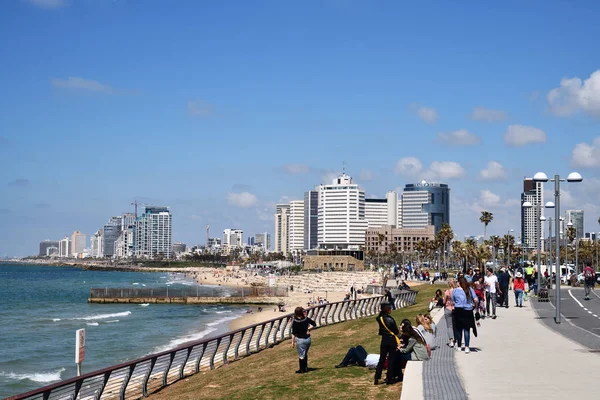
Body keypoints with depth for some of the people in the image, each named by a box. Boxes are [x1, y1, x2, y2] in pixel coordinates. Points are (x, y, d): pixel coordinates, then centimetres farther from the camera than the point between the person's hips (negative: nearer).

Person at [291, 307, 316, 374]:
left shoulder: (295, 322, -17)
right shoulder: (306, 319, -7)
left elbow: (293, 333, -14)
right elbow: (314, 324, 4)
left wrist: (292, 341, -6)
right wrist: (308, 329, 7)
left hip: (300, 340, -4)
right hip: (308, 339, 4)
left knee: (301, 355, 7)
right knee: (305, 354, 21)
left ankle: (302, 370, 15)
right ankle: (305, 368, 30)